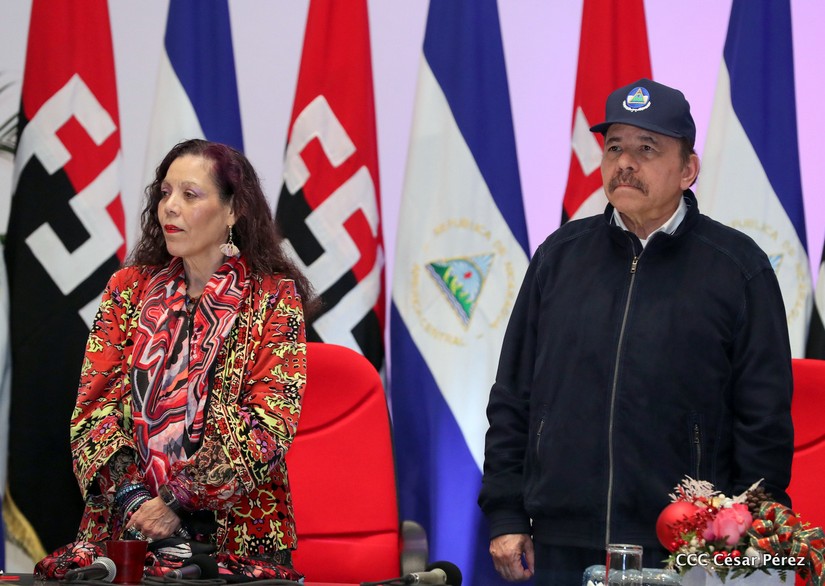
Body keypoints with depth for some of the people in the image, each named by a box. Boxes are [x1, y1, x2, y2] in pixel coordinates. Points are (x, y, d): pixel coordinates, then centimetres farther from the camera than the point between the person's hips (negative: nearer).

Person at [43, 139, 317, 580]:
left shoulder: (272, 297, 3)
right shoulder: (129, 288, 13)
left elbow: (270, 422, -6)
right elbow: (95, 403, 6)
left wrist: (179, 504, -16)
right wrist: (130, 496, -12)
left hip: (235, 537, -2)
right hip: (124, 526, 2)